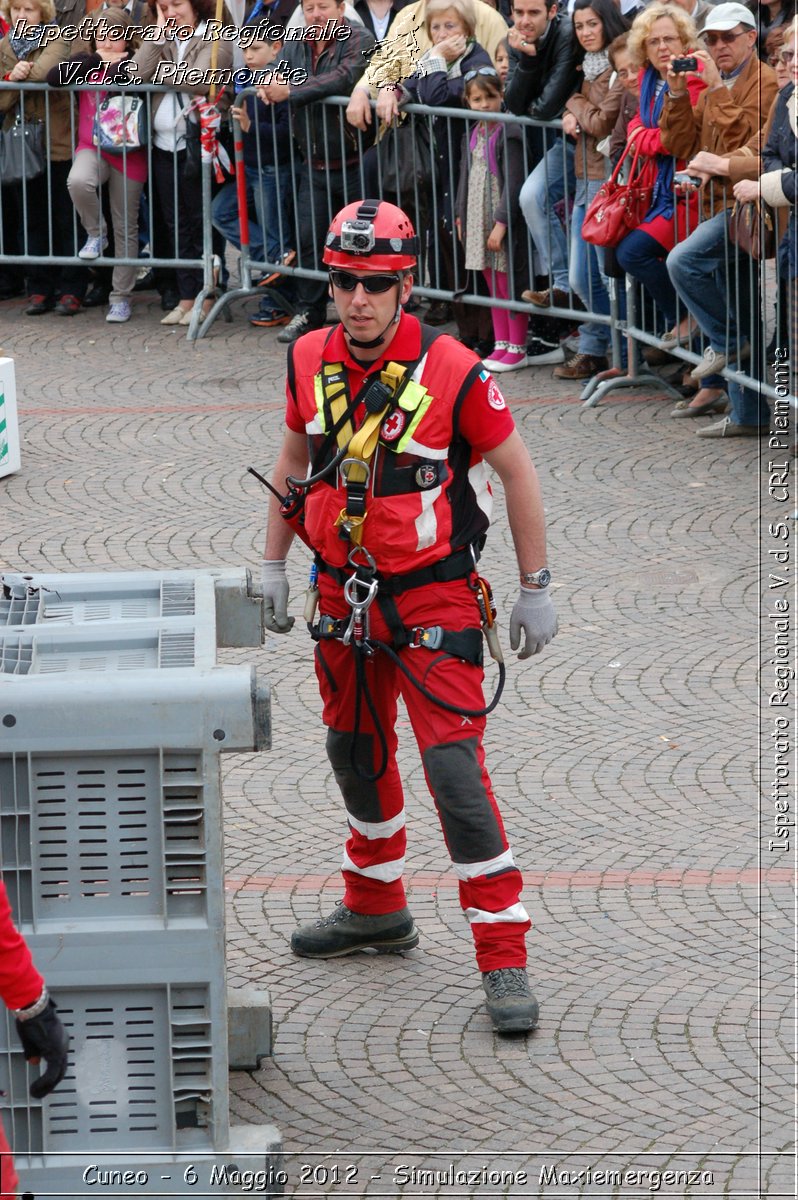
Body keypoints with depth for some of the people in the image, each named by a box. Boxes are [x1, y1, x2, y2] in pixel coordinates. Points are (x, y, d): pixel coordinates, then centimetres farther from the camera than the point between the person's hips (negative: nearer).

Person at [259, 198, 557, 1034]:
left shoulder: (452, 372, -18)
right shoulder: (311, 362, -3)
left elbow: (515, 470, -8)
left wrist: (535, 590, -6)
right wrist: (273, 567, 14)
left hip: (433, 599, -6)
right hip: (342, 591, 6)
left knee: (454, 765, -12)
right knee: (357, 752, 20)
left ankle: (504, 957, -6)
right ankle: (376, 909, 41)